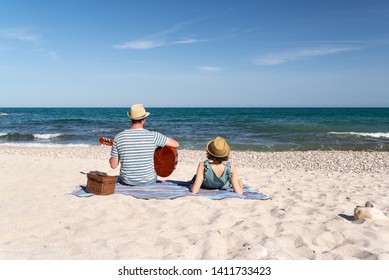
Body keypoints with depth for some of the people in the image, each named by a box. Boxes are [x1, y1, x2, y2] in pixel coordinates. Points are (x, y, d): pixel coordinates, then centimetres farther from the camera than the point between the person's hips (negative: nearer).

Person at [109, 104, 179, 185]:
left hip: (127, 181, 1)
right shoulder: (153, 136, -18)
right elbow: (176, 144, -8)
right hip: (148, 181, -1)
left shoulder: (119, 137, -14)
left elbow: (113, 165, -10)